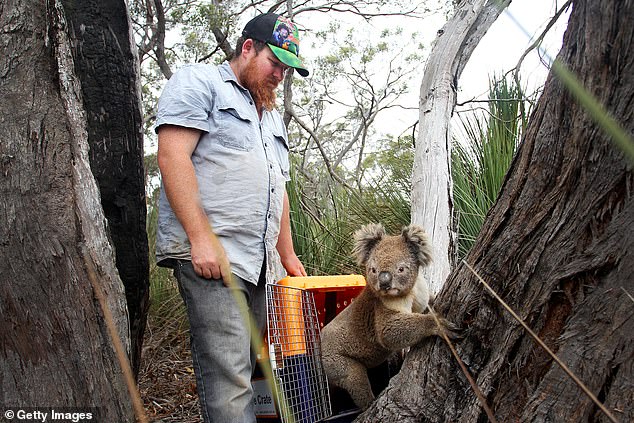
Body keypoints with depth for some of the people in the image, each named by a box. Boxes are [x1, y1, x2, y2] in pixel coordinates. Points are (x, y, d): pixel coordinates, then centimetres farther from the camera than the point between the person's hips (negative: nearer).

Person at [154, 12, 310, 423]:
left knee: (254, 365, 7)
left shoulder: (272, 116, 28)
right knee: (228, 375, -11)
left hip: (261, 262, 8)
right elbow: (173, 157, -10)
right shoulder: (199, 81, 4)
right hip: (210, 254, -8)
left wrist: (288, 256, 22)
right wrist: (201, 237, -18)